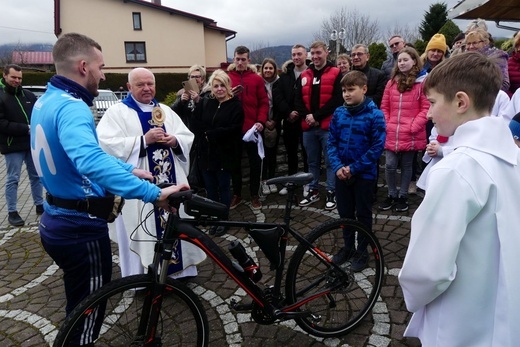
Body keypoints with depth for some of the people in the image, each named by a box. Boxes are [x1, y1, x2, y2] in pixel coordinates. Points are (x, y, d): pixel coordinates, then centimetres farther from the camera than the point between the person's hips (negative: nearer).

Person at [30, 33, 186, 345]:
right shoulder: (72, 108, -25)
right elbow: (91, 161, -45)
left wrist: (129, 169, 14)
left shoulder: (46, 101, 8)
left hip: (57, 221, 10)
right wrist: (153, 192, -47)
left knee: (80, 307, 28)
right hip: (81, 227, -10)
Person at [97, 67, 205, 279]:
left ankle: (179, 270, 26)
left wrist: (175, 141, -10)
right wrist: (144, 140, -20)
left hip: (170, 182, 5)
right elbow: (107, 144, -15)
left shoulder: (165, 111, 16)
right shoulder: (116, 112, 0)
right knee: (142, 234, 0)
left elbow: (188, 138, 13)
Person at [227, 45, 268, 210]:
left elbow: (264, 103, 1)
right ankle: (236, 194, 23)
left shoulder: (257, 79, 4)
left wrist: (261, 121, -12)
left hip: (252, 128, 0)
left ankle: (254, 195, 19)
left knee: (255, 162, 5)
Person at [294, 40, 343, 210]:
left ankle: (331, 193, 14)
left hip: (328, 126, -4)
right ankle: (313, 191, 26)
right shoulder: (304, 75, 13)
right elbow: (298, 100, 9)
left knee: (330, 161, 3)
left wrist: (316, 116, -15)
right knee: (312, 162, 14)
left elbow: (337, 100, -11)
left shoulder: (335, 73, -1)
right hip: (308, 127, 5)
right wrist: (307, 116, -9)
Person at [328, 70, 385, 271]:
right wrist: (337, 166, -12)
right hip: (341, 173, 4)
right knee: (345, 213, 15)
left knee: (363, 214, 10)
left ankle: (362, 251, 27)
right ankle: (348, 247, 33)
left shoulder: (374, 114, -12)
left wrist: (354, 168, -17)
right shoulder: (338, 113, 0)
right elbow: (331, 142, 2)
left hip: (364, 174, -4)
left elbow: (378, 146, -15)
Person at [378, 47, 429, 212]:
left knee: (406, 166, 9)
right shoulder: (391, 82, 11)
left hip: (411, 135, -3)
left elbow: (426, 109, -5)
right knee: (390, 165, 1)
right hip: (391, 134, 3)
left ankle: (403, 196, 23)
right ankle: (392, 195, 20)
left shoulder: (422, 82, -2)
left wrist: (413, 127, -13)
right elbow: (384, 107, 13)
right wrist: (386, 125, 1)